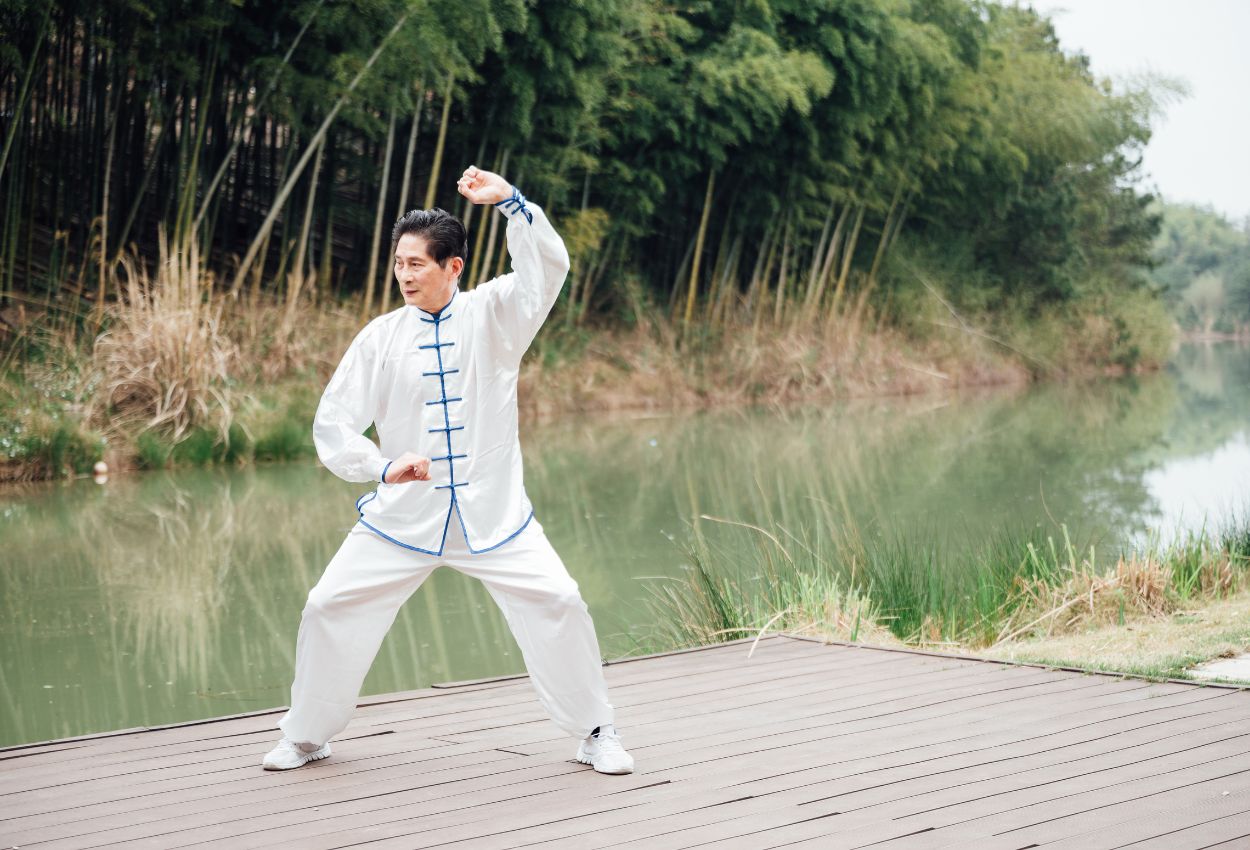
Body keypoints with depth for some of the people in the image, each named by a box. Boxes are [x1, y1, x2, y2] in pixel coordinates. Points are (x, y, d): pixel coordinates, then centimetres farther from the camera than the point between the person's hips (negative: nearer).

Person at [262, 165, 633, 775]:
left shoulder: (493, 313, -4)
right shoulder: (381, 337, -1)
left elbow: (548, 267, -20)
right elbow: (332, 423, -1)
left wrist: (507, 199, -32)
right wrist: (383, 467, -17)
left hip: (493, 514, -1)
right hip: (403, 514, 1)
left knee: (558, 602, -10)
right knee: (330, 607, -2)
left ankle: (595, 732, 10)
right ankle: (306, 735, 19)